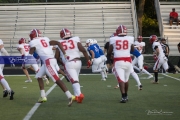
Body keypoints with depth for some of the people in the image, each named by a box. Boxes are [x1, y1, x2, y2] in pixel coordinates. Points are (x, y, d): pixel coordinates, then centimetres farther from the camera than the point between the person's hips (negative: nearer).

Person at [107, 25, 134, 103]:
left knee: (121, 79, -7)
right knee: (126, 79, 17)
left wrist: (108, 58, 25)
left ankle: (123, 97, -21)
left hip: (118, 61, -2)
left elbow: (109, 52, 7)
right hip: (127, 61, 2)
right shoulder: (130, 39, 3)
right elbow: (132, 50, 20)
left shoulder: (113, 39, 0)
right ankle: (125, 96, 31)